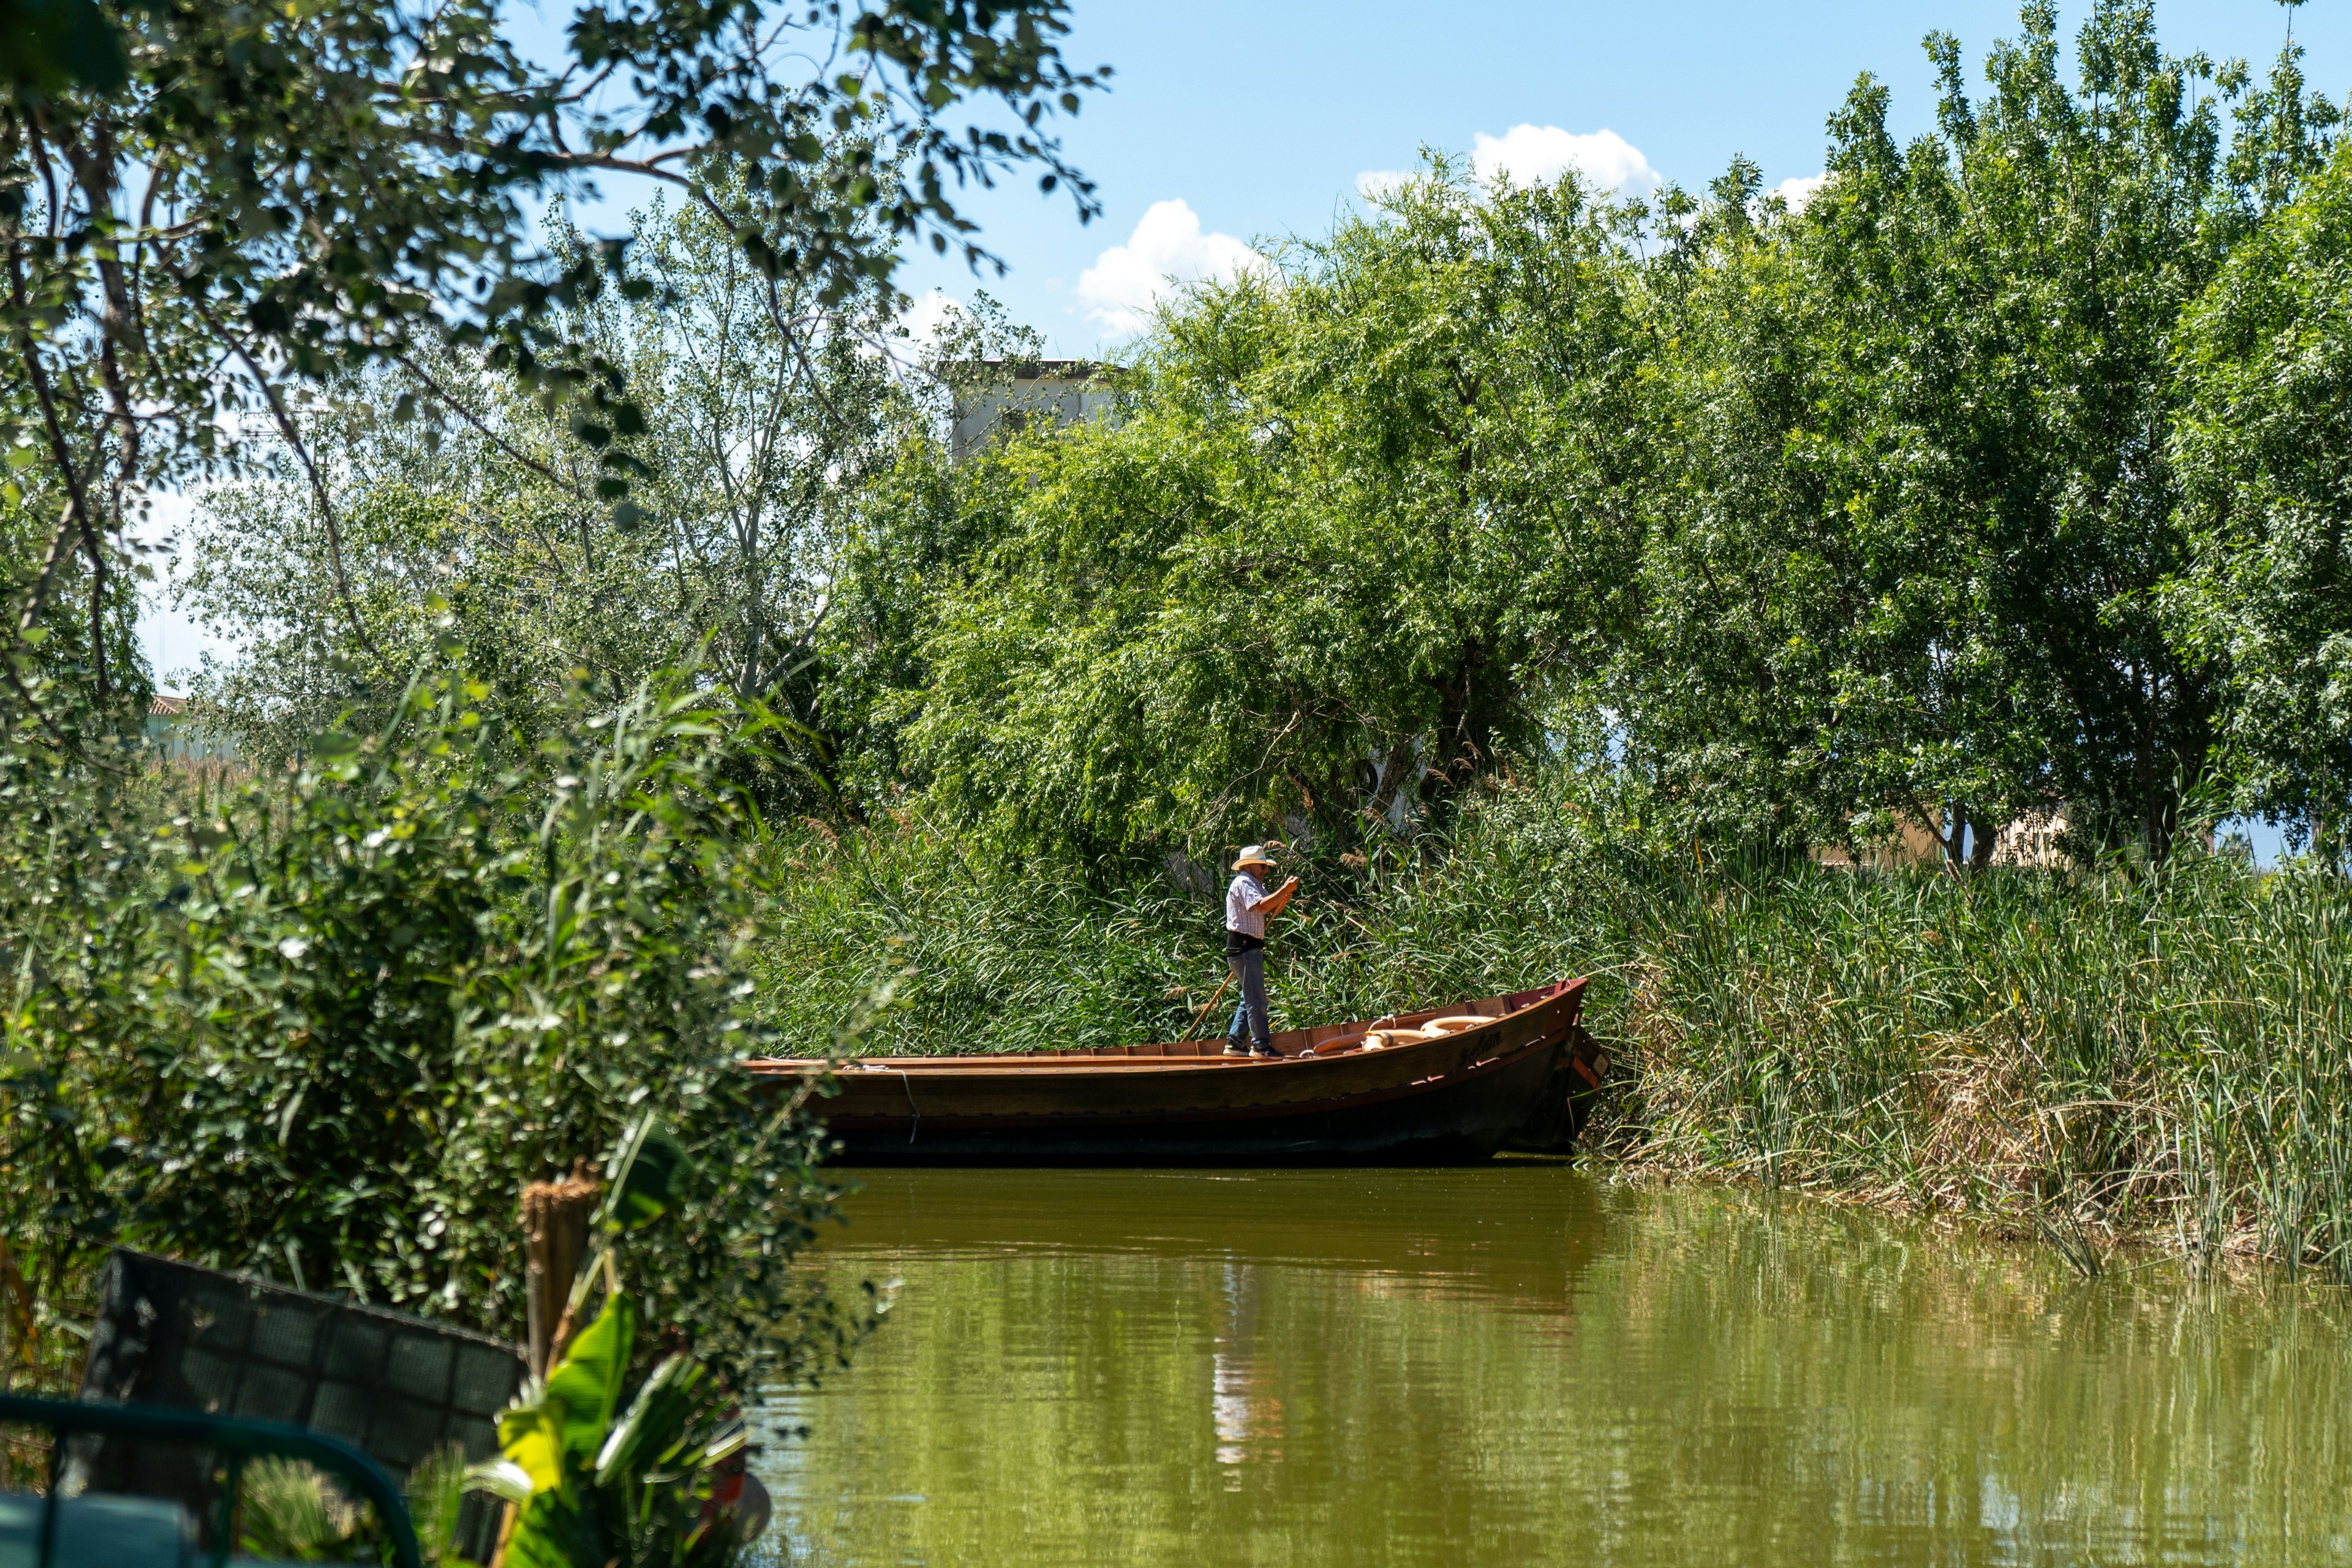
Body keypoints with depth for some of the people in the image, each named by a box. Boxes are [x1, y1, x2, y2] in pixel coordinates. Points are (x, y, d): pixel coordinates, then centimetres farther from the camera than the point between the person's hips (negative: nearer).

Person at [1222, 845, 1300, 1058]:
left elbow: (1273, 909, 13)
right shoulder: (1243, 883, -12)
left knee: (1250, 998, 14)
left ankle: (1234, 1043, 16)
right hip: (1243, 947, -11)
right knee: (1256, 998, -10)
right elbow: (1261, 906, -28)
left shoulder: (1255, 884, 21)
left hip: (1251, 947, 11)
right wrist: (1285, 889, -26)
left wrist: (1286, 894, -5)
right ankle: (1261, 1045, -9)